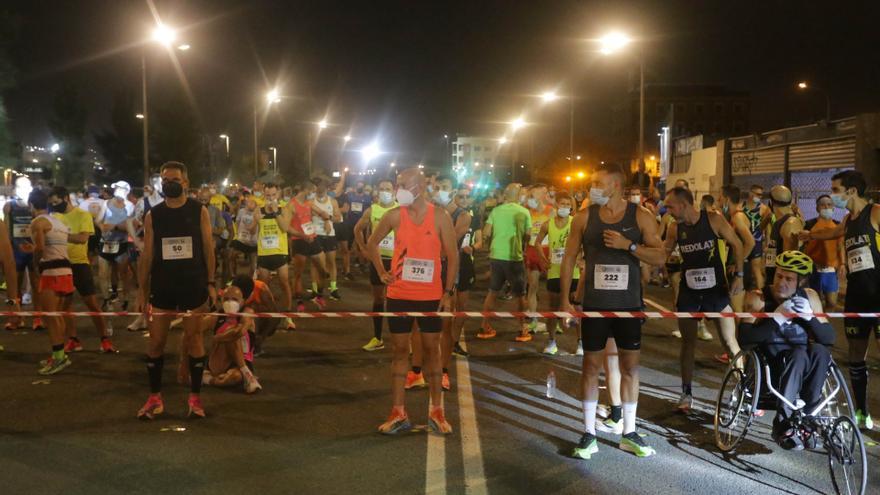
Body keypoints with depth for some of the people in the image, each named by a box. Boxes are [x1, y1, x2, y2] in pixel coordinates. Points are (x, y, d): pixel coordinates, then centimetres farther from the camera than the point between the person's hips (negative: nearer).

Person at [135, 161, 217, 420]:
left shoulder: (199, 211, -1)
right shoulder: (152, 215, 4)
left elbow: (208, 248, -1)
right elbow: (147, 254, 5)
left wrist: (211, 283, -6)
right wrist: (142, 289, 1)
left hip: (194, 285, -2)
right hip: (162, 286, 2)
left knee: (194, 338, 4)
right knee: (156, 340, 4)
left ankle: (195, 396, 14)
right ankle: (155, 397, 16)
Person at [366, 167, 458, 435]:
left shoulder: (440, 216, -7)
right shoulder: (394, 216, -3)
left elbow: (452, 256, -3)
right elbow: (372, 243, 12)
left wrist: (448, 292, -6)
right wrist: (381, 272, 3)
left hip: (431, 296, -1)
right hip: (399, 295, 1)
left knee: (431, 349, 8)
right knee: (399, 350, 6)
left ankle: (436, 411, 19)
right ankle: (398, 413, 13)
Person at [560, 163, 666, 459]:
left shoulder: (641, 216, -2)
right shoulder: (584, 217, 0)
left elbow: (660, 257, -5)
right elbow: (569, 259, 2)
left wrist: (628, 245, -20)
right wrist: (564, 300, -3)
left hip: (629, 304, 0)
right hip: (595, 304, 0)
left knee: (630, 367, 8)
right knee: (591, 366, 4)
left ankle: (628, 434, 20)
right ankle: (589, 434, 14)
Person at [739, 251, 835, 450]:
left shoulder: (809, 297, 4)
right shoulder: (758, 298, -7)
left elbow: (829, 338, 0)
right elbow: (744, 337, -20)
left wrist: (810, 317, -17)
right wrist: (776, 318, -28)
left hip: (804, 371, 4)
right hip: (771, 365, -4)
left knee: (819, 351, -28)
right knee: (799, 355, -33)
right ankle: (782, 423, -25)